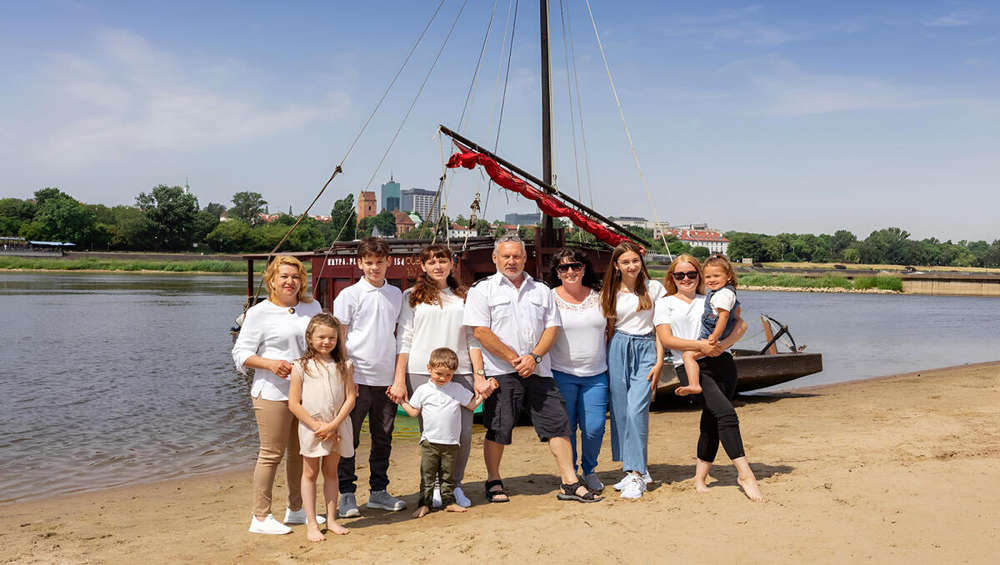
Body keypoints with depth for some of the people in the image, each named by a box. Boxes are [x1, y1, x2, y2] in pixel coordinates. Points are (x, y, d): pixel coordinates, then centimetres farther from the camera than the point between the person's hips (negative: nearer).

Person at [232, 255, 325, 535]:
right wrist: (270, 363, -19)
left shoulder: (313, 307, 12)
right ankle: (260, 517, 6)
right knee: (271, 454, -4)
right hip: (273, 393, -6)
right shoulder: (259, 313, -3)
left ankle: (295, 510, 27)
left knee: (302, 453, 13)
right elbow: (241, 353, -3)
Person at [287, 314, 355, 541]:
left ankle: (331, 520, 21)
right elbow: (293, 403, -7)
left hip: (337, 427, 2)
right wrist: (316, 425, -14)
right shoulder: (301, 367, -6)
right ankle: (312, 524, 11)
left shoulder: (343, 365, 0)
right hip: (311, 427, -2)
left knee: (331, 472, 12)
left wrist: (334, 424, -14)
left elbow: (350, 398, -3)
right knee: (310, 473, 5)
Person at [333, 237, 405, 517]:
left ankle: (379, 491, 23)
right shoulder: (349, 295, -2)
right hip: (357, 377, -4)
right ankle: (347, 494, 12)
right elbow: (338, 339, -2)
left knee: (383, 439, 12)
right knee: (349, 438, 2)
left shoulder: (396, 295, 10)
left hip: (386, 379, 4)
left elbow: (399, 337, 14)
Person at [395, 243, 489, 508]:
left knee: (464, 432, -4)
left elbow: (472, 339, 15)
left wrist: (479, 374, 6)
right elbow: (403, 339, 5)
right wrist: (399, 379, -2)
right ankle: (435, 486, 15)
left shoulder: (463, 297, 17)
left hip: (459, 372, 2)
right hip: (421, 373, -2)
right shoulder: (412, 296, 10)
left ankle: (455, 484, 15)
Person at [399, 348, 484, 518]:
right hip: (429, 441, -1)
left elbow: (472, 405, 8)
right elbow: (414, 412, 7)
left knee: (448, 475, 9)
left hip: (451, 442, 1)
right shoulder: (423, 390, 3)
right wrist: (401, 401, 1)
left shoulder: (457, 389, 4)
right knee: (427, 474, 0)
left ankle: (448, 501, 18)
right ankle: (424, 503, 6)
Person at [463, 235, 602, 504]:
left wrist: (534, 357, -8)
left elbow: (552, 327, 9)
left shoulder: (541, 290, 15)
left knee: (557, 423, 0)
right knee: (497, 430, 1)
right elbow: (480, 332, -7)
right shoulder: (482, 290, 2)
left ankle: (570, 483, 7)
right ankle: (494, 482, 20)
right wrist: (514, 358, -10)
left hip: (538, 369, 3)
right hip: (501, 372, -3)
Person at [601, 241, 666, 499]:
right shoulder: (611, 293, 10)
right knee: (620, 411, 2)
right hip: (618, 350, 3)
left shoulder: (654, 288, 3)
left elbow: (660, 327, 3)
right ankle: (636, 469, 15)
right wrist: (606, 358, 8)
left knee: (636, 409, -15)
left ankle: (636, 474, -12)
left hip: (646, 350, -3)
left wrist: (659, 361, -4)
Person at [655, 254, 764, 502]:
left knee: (711, 422, 4)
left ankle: (700, 478, 17)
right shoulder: (665, 304, 9)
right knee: (726, 413, -19)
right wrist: (700, 345, -12)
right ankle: (745, 474, -14)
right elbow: (666, 339, -3)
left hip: (720, 362, 4)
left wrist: (724, 344, -11)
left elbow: (741, 324, 8)